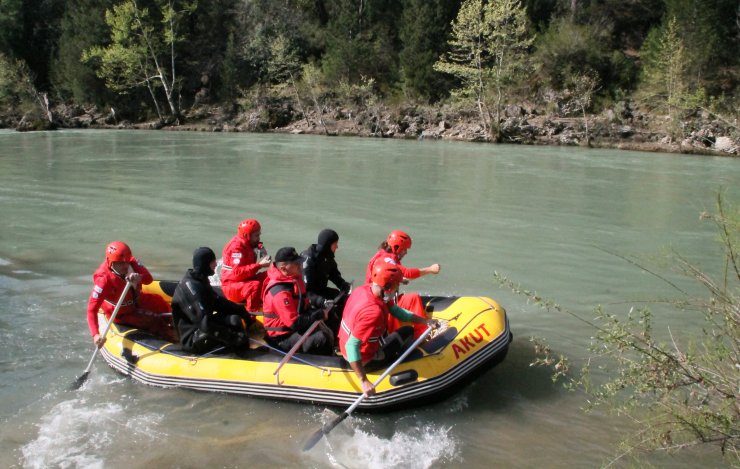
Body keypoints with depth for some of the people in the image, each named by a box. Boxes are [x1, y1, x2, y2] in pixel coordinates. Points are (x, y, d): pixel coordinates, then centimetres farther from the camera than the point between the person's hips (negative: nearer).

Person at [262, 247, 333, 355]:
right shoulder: (280, 292, -26)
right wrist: (319, 315, -19)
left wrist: (318, 312, 0)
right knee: (320, 339, -23)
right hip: (282, 337, -10)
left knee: (326, 333, 8)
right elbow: (294, 323, -26)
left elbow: (303, 305, 20)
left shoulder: (294, 280, 4)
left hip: (296, 328, 10)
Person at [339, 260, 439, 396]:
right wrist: (364, 381, -36)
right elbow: (351, 346, -39)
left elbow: (396, 310, 1)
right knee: (407, 331, 6)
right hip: (364, 357, -8)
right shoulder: (373, 312, -37)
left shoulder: (366, 289, -11)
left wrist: (425, 321, -3)